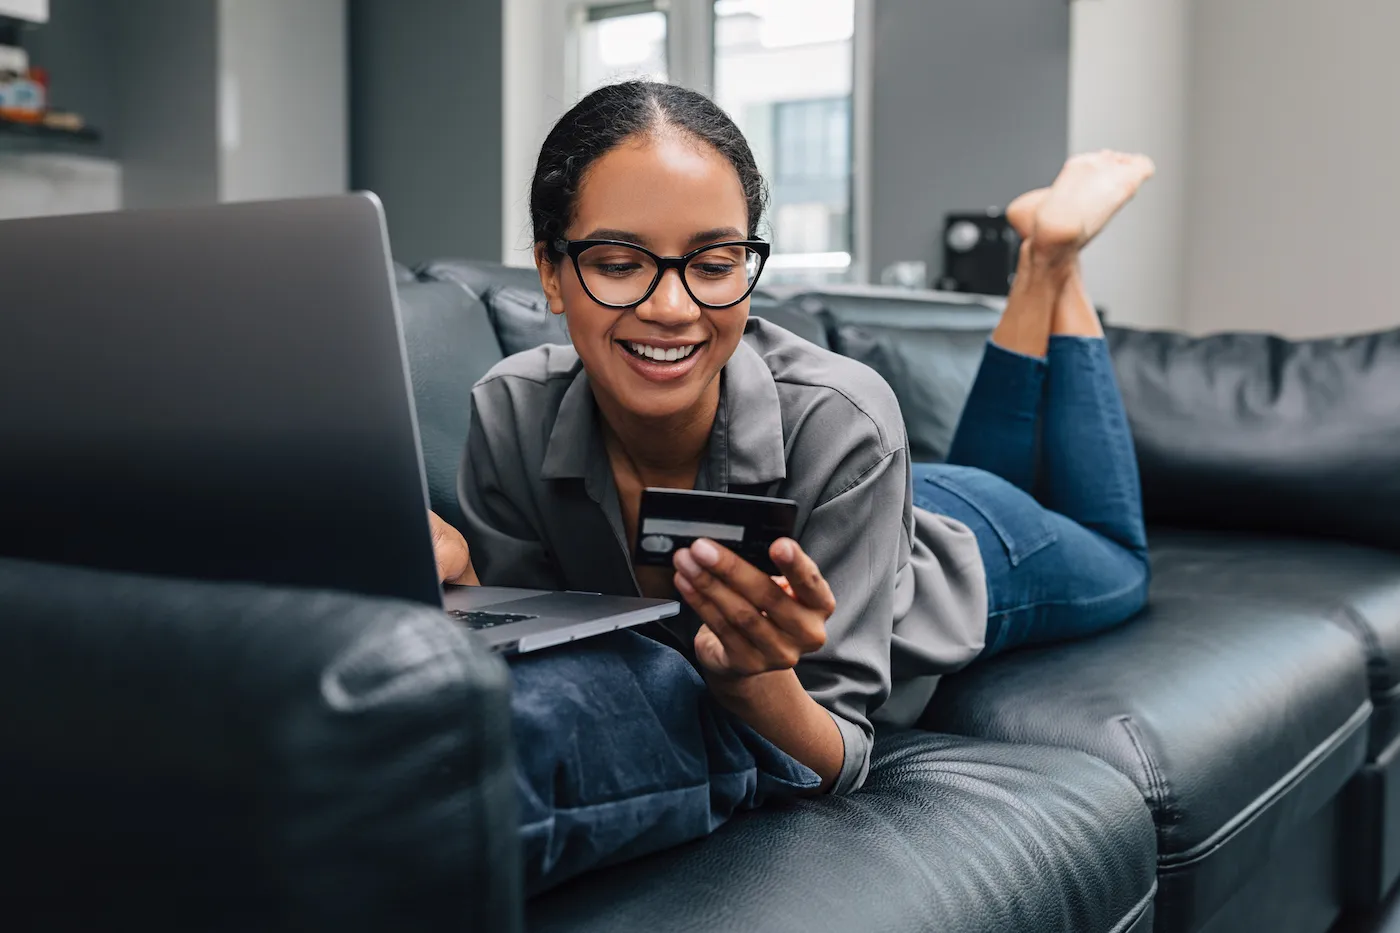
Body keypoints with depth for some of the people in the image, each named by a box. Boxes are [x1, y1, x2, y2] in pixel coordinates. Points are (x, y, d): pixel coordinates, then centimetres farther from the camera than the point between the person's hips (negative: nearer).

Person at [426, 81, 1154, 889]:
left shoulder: (840, 423, -43)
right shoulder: (511, 415, -35)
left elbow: (837, 762, -37)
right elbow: (523, 658, -22)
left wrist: (756, 680, -58)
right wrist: (459, 589, -42)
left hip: (959, 555, -2)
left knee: (1116, 562, 33)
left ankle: (1051, 257, 34)